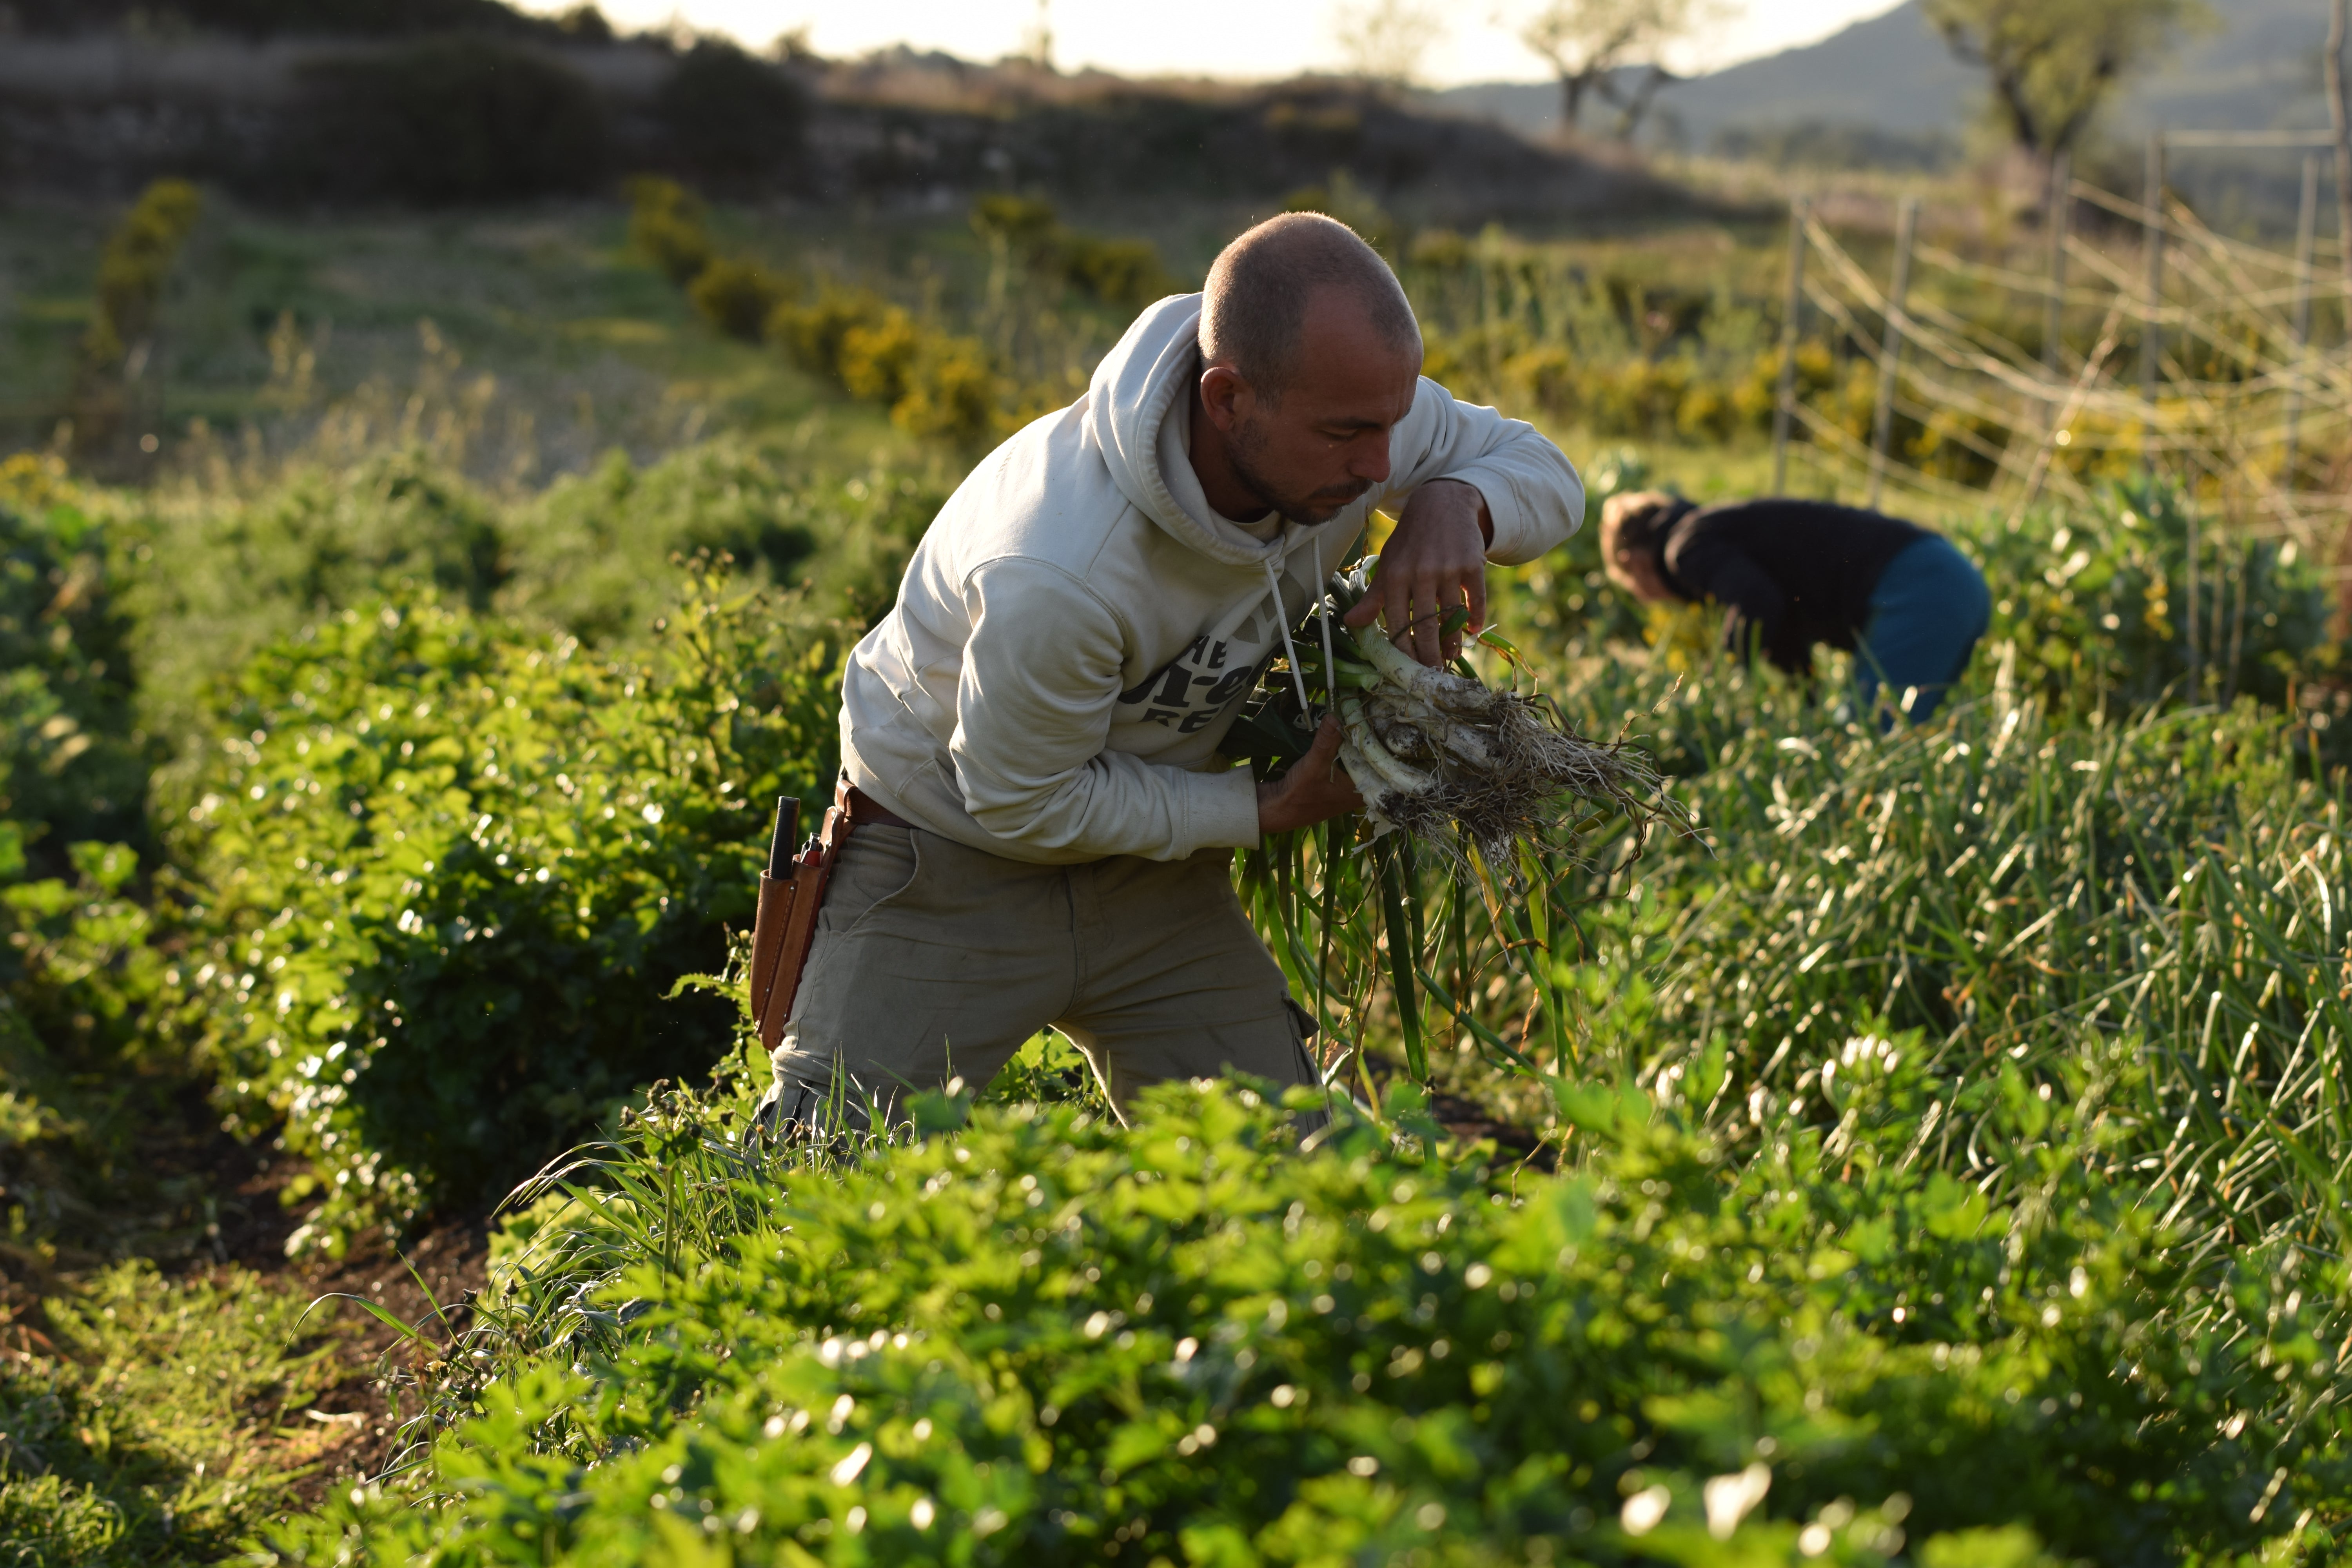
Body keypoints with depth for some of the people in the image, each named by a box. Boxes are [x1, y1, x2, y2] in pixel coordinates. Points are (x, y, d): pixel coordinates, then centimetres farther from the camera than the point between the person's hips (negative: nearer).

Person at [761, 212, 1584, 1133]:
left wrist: (1452, 502, -26)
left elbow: (1544, 474, -2)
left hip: (1153, 868, 6)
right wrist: (1266, 810, -19)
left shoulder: (1342, 404, -19)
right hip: (959, 854, -5)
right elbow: (1024, 800, -23)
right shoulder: (1057, 577, -40)